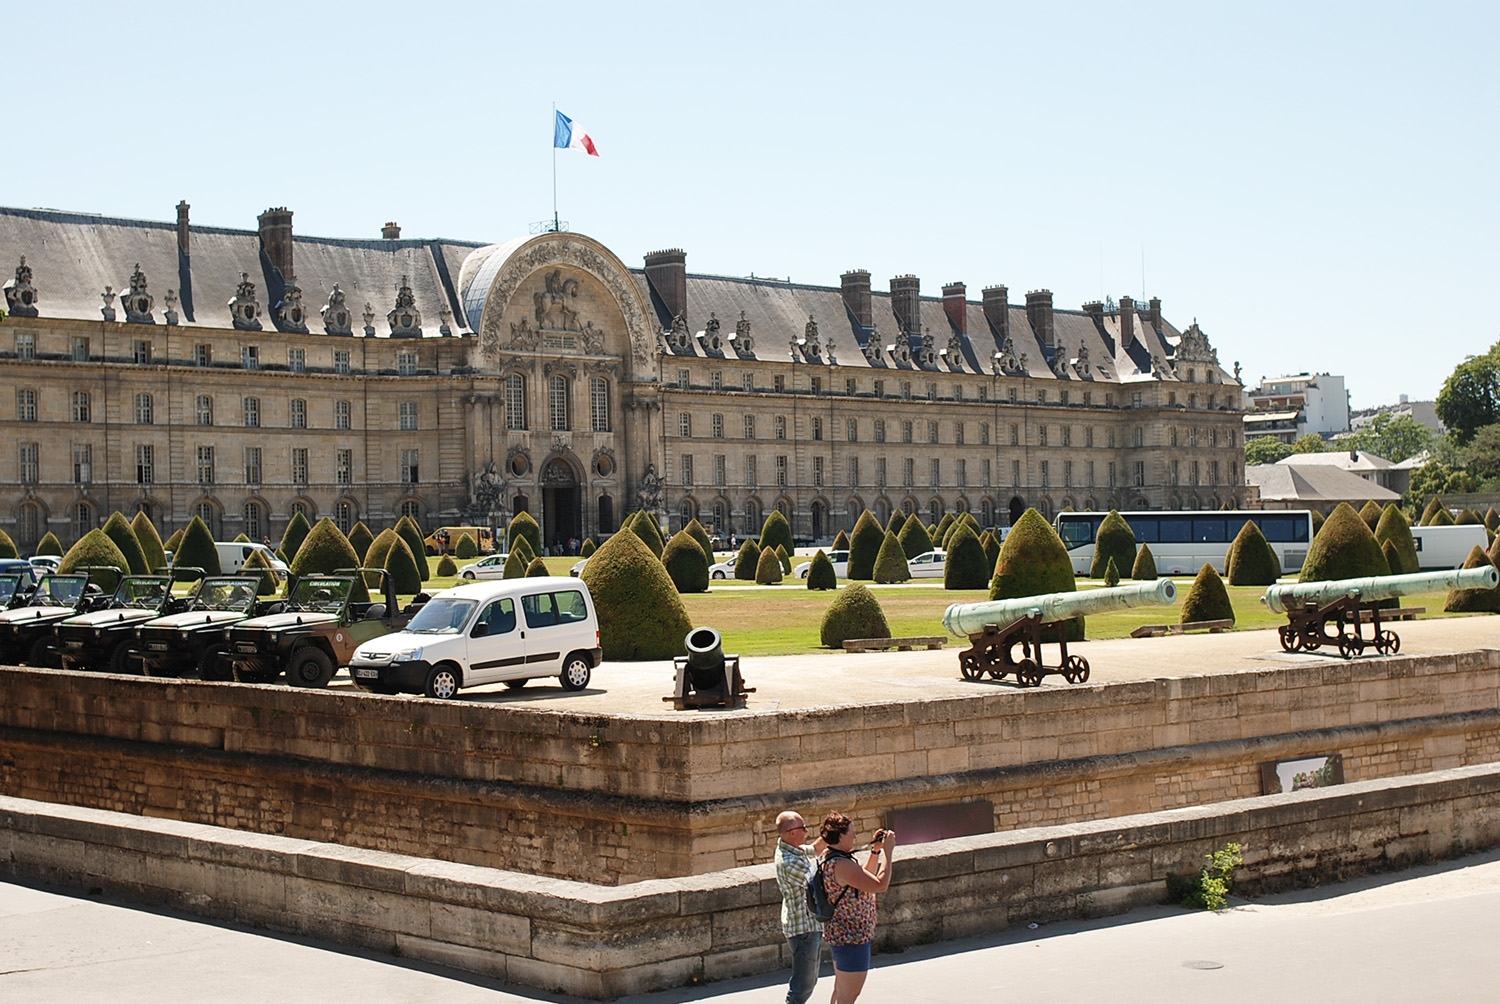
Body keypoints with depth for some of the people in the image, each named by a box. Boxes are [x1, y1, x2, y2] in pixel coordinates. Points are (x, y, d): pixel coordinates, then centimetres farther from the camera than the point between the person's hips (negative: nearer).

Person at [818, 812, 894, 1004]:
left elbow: (865, 878, 17)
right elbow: (880, 885, -28)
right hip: (852, 937, -11)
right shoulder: (842, 865, -27)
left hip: (839, 934, 11)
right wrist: (887, 851, -20)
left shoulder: (828, 859, 6)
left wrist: (875, 851, 8)